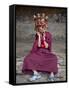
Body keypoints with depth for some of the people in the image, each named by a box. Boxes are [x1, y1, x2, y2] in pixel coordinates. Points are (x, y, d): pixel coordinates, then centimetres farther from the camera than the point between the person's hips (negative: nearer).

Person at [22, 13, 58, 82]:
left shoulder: (48, 35, -6)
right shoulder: (37, 35, -1)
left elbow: (47, 46, -13)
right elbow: (38, 45, -13)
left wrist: (44, 38, -19)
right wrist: (39, 36, -17)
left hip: (46, 52, -2)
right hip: (38, 52, 2)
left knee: (53, 58, -34)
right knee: (28, 58, -23)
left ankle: (52, 75, -27)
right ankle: (36, 74, -21)